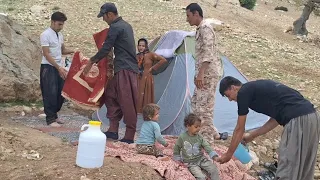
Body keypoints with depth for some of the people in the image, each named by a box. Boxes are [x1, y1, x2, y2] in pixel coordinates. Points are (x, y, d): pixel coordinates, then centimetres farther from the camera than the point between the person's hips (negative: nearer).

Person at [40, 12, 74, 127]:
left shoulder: (60, 35, 11)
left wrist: (73, 51, -2)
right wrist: (59, 68, -22)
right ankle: (50, 119, 3)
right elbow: (46, 54, -17)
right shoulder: (45, 35, -12)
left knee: (61, 93, 9)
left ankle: (54, 115, 25)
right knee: (50, 94, -5)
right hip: (48, 67, -7)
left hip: (59, 67, 7)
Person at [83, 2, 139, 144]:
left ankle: (129, 136, -3)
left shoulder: (115, 27, -11)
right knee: (110, 94, 14)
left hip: (125, 69, -10)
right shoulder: (126, 25, 19)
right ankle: (113, 130, 14)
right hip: (128, 67, 10)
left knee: (127, 102, -7)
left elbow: (106, 48, -11)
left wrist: (91, 62, 2)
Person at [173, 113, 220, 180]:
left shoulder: (199, 137, -6)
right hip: (191, 163, -4)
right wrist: (178, 160, 4)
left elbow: (207, 147, -14)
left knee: (214, 170, -14)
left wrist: (215, 156, -29)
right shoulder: (182, 137, -13)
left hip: (201, 159, 4)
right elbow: (176, 149, 3)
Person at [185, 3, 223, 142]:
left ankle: (207, 139, 0)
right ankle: (214, 134, 19)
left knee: (203, 106, -8)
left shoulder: (205, 28, -12)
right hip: (205, 74, 10)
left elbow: (208, 53, -22)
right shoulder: (200, 29, 19)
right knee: (196, 104, 13)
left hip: (209, 73, -10)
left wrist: (200, 73, -29)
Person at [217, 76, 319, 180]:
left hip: (298, 120, -9)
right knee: (303, 169, 18)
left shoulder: (243, 92, 1)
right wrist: (252, 135, 36)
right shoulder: (256, 88, 25)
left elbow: (239, 129, 7)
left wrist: (228, 154, 19)